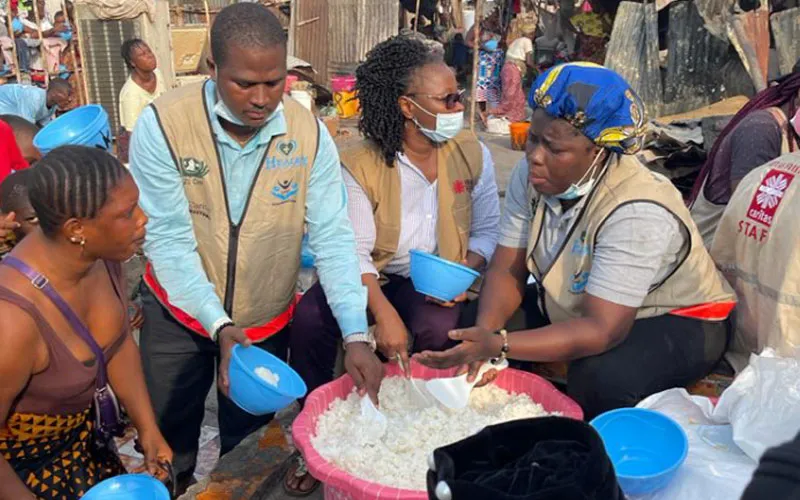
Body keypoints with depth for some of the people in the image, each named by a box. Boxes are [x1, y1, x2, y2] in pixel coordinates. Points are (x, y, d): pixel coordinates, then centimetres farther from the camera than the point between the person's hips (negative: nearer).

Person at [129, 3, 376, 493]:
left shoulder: (310, 133, -15)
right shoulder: (162, 124, -20)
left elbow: (333, 237, -16)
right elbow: (168, 239, -20)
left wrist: (357, 334, -25)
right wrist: (219, 326, -30)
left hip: (267, 321, 1)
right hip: (180, 311, 0)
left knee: (250, 443, 20)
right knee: (167, 433, 20)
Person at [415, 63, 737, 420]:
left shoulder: (637, 213, -33)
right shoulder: (530, 175, -13)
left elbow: (602, 330, -36)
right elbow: (506, 271, -11)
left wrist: (498, 346, -46)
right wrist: (484, 335, -31)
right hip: (574, 308, 6)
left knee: (601, 376, -37)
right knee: (467, 327, -9)